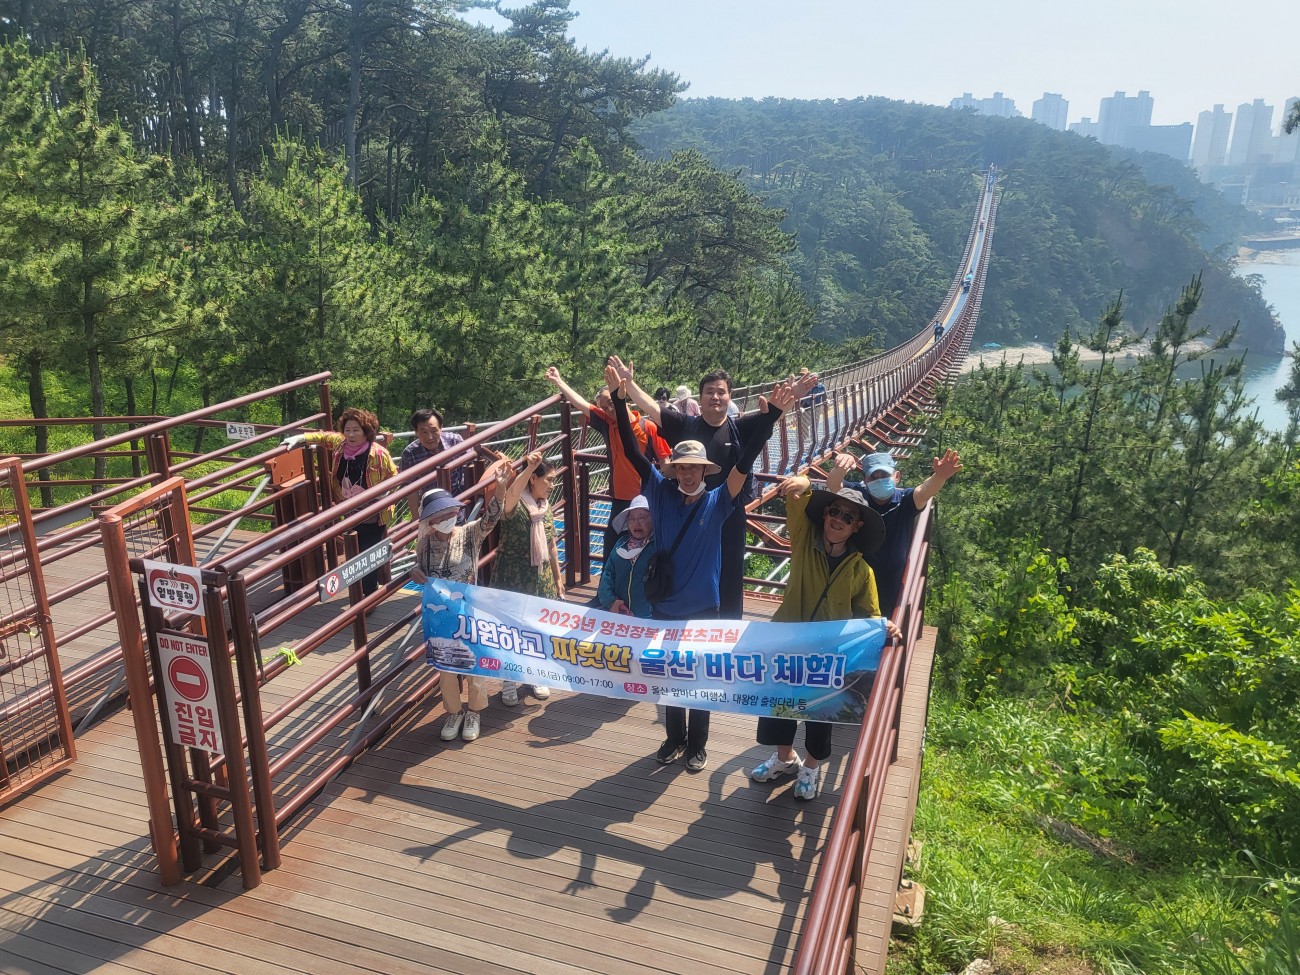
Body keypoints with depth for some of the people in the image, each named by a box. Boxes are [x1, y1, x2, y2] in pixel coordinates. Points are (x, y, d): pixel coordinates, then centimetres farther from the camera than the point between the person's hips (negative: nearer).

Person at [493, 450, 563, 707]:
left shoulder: (545, 506, 5)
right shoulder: (515, 505, -16)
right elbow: (511, 493, -43)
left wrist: (558, 577, 15)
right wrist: (529, 468, -55)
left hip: (541, 577, 6)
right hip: (513, 578, -6)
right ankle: (509, 681, 21)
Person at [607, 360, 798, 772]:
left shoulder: (717, 502, -9)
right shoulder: (660, 492, -6)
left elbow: (744, 462, -18)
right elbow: (632, 450, -12)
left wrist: (770, 416, -29)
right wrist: (619, 398, -21)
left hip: (703, 608, -1)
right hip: (664, 606, 1)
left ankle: (697, 745, 32)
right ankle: (674, 738, 37)